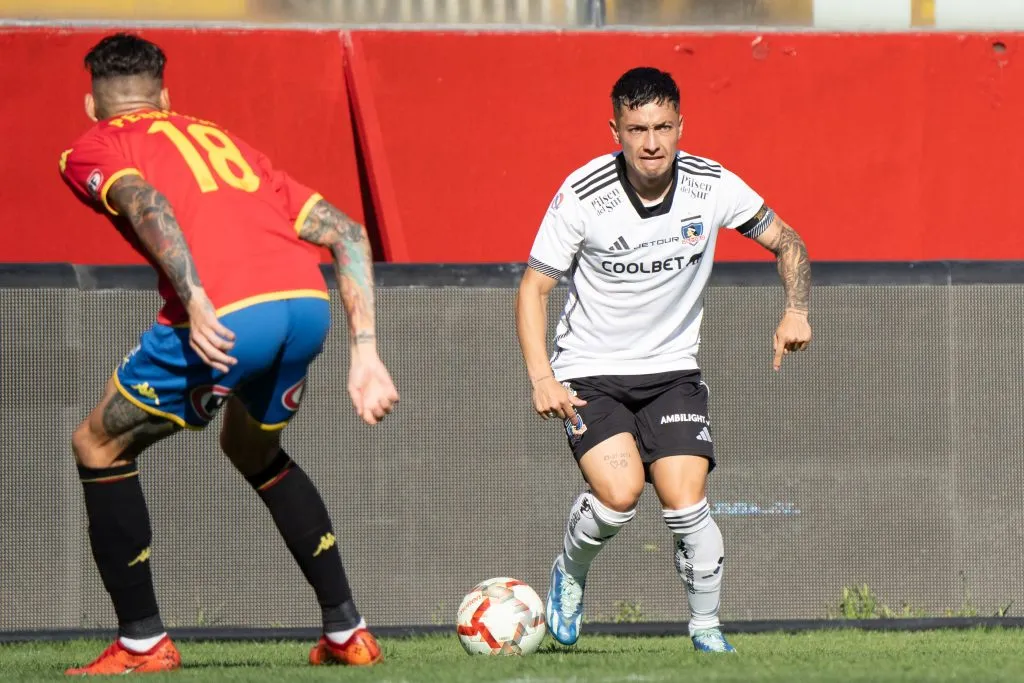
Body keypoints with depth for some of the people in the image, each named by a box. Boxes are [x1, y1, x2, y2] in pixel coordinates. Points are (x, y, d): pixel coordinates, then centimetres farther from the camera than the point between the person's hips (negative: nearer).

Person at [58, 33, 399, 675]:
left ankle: (142, 642, 16)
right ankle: (347, 632, 29)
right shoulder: (220, 138, 35)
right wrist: (365, 353, 19)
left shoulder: (89, 152, 18)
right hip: (308, 302, 6)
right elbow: (348, 233, 24)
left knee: (99, 447, 19)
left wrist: (196, 300, -20)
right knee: (255, 448, 34)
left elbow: (147, 204, -7)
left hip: (223, 320, -6)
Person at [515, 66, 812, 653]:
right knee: (620, 493, -24)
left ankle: (707, 628, 7)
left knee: (686, 505, -15)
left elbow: (788, 244, 4)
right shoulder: (583, 196, -16)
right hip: (590, 372, -2)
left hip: (672, 370, 2)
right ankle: (570, 573, 8)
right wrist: (541, 377, -18)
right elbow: (534, 287, -7)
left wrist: (797, 310, -15)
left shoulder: (711, 186, -9)